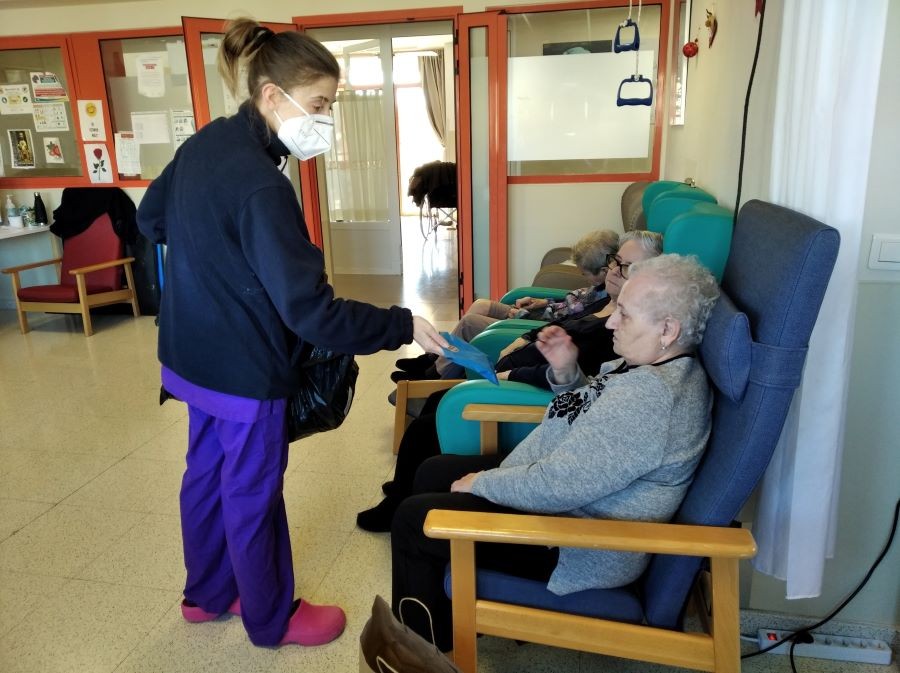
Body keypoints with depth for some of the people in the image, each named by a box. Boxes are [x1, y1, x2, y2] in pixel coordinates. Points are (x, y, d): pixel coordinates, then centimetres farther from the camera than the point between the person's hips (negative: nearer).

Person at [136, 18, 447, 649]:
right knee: (253, 495, 9)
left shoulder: (204, 143, 1)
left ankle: (207, 592, 45)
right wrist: (403, 325, -22)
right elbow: (311, 311, -29)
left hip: (193, 356, 9)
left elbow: (151, 218, 16)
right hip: (244, 371, -9)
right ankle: (273, 619, 33)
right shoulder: (261, 185, -28)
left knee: (208, 473, 23)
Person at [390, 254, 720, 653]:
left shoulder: (651, 395, -30)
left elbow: (561, 484, -30)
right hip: (570, 498, 11)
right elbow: (589, 418, 17)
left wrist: (482, 483, -14)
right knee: (433, 472, 16)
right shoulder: (657, 367, 3)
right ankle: (449, 615, 30)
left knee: (413, 518, -5)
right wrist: (566, 372, -2)